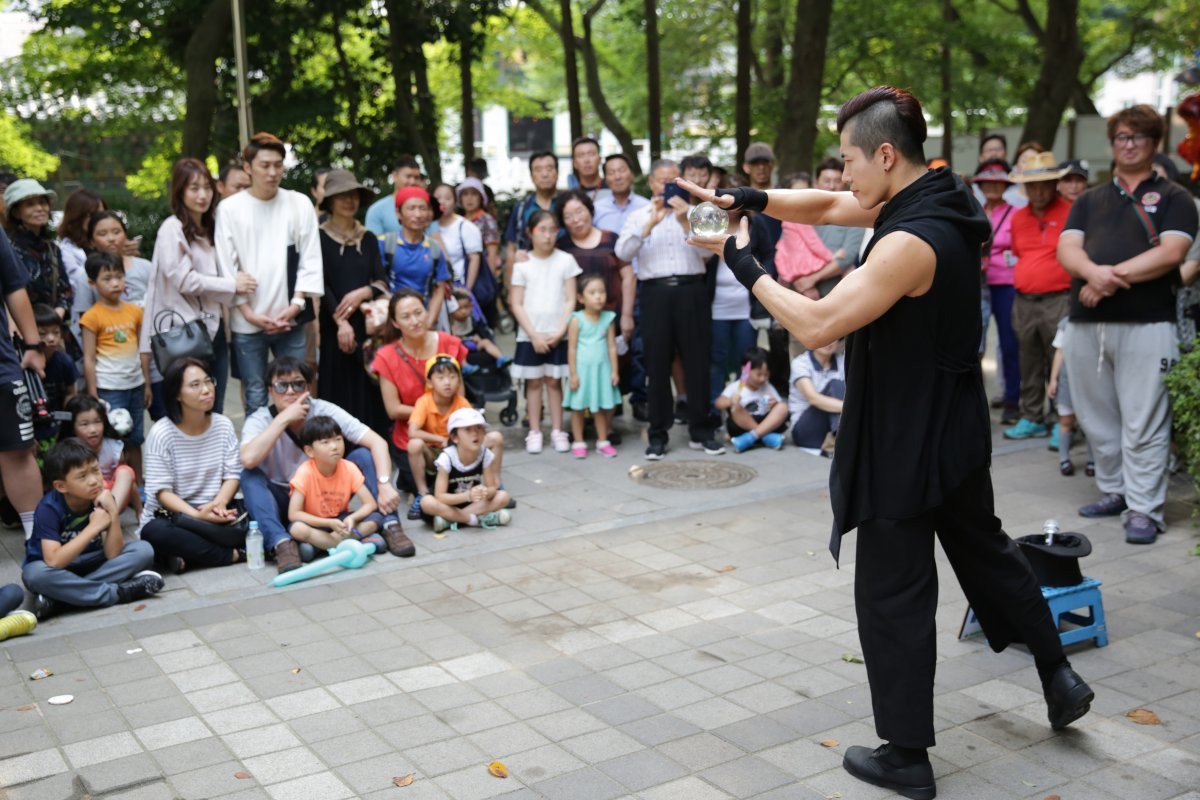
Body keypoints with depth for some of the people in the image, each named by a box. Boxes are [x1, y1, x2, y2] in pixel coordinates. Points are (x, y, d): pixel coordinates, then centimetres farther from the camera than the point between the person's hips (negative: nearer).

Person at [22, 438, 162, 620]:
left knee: (143, 550, -17)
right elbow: (54, 561, -35)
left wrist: (114, 513, -32)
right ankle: (119, 592, -28)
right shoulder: (49, 508, -24)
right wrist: (93, 527, -34)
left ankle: (58, 598, -25)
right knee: (36, 574, -38)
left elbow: (113, 555, -19)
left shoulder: (102, 500, -14)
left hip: (89, 564, 4)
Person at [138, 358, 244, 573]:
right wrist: (197, 515, -30)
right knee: (155, 532, -37)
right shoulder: (161, 433, -10)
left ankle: (189, 552, -20)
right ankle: (233, 555, -25)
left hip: (213, 514, 2)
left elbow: (232, 475, 0)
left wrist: (218, 504, -22)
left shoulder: (223, 425, 2)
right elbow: (161, 491, -14)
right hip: (169, 515, -2)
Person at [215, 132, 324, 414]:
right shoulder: (230, 208, 0)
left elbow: (310, 259, 3)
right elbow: (227, 266, 0)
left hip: (290, 320, 1)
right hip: (247, 323, -1)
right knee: (255, 400, 4)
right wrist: (248, 312, -7)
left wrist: (296, 304, -7)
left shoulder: (299, 203, 3)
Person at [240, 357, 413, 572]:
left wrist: (385, 484, -37)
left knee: (363, 455, -19)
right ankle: (282, 544, -40)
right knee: (250, 475, -29)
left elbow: (377, 442, -21)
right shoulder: (259, 421, -15)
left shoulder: (325, 411, -14)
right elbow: (248, 459, -38)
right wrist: (283, 418, -34)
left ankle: (390, 526, -25)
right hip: (283, 502, -1)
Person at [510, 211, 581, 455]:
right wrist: (534, 335, -9)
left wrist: (560, 331, -9)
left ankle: (557, 431, 10)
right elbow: (516, 304, -2)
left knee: (554, 380, 4)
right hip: (530, 335, 0)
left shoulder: (565, 261, 1)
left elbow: (570, 300, 0)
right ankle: (534, 432, 10)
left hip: (557, 335, 0)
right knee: (534, 382, 5)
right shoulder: (523, 264, 0)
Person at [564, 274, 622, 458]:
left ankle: (603, 441, 17)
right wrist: (573, 374, -10)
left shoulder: (608, 319, 2)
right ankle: (578, 443, 14)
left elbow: (612, 347, 3)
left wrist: (614, 371, 0)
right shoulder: (577, 320, -8)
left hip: (602, 369, 3)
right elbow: (572, 348, -7)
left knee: (601, 408, 8)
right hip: (582, 369, -3)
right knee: (578, 408, 5)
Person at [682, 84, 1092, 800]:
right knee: (985, 550, 27)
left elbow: (817, 325, -28)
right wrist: (753, 199, -2)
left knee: (893, 596, 3)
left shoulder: (911, 242, -26)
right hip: (956, 432, 10)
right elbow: (825, 209, 11)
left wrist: (748, 269, -17)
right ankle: (1059, 676, 40)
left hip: (905, 444, -10)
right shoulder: (934, 202, 3)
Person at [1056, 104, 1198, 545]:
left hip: (1146, 323, -4)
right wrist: (1094, 272, -17)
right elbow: (1067, 249, 4)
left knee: (1143, 423, -5)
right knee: (1098, 418, 11)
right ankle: (1114, 491, 25)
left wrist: (1113, 276, -13)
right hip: (1085, 323, 5)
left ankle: (1144, 509, 0)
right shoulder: (1088, 200, 18)